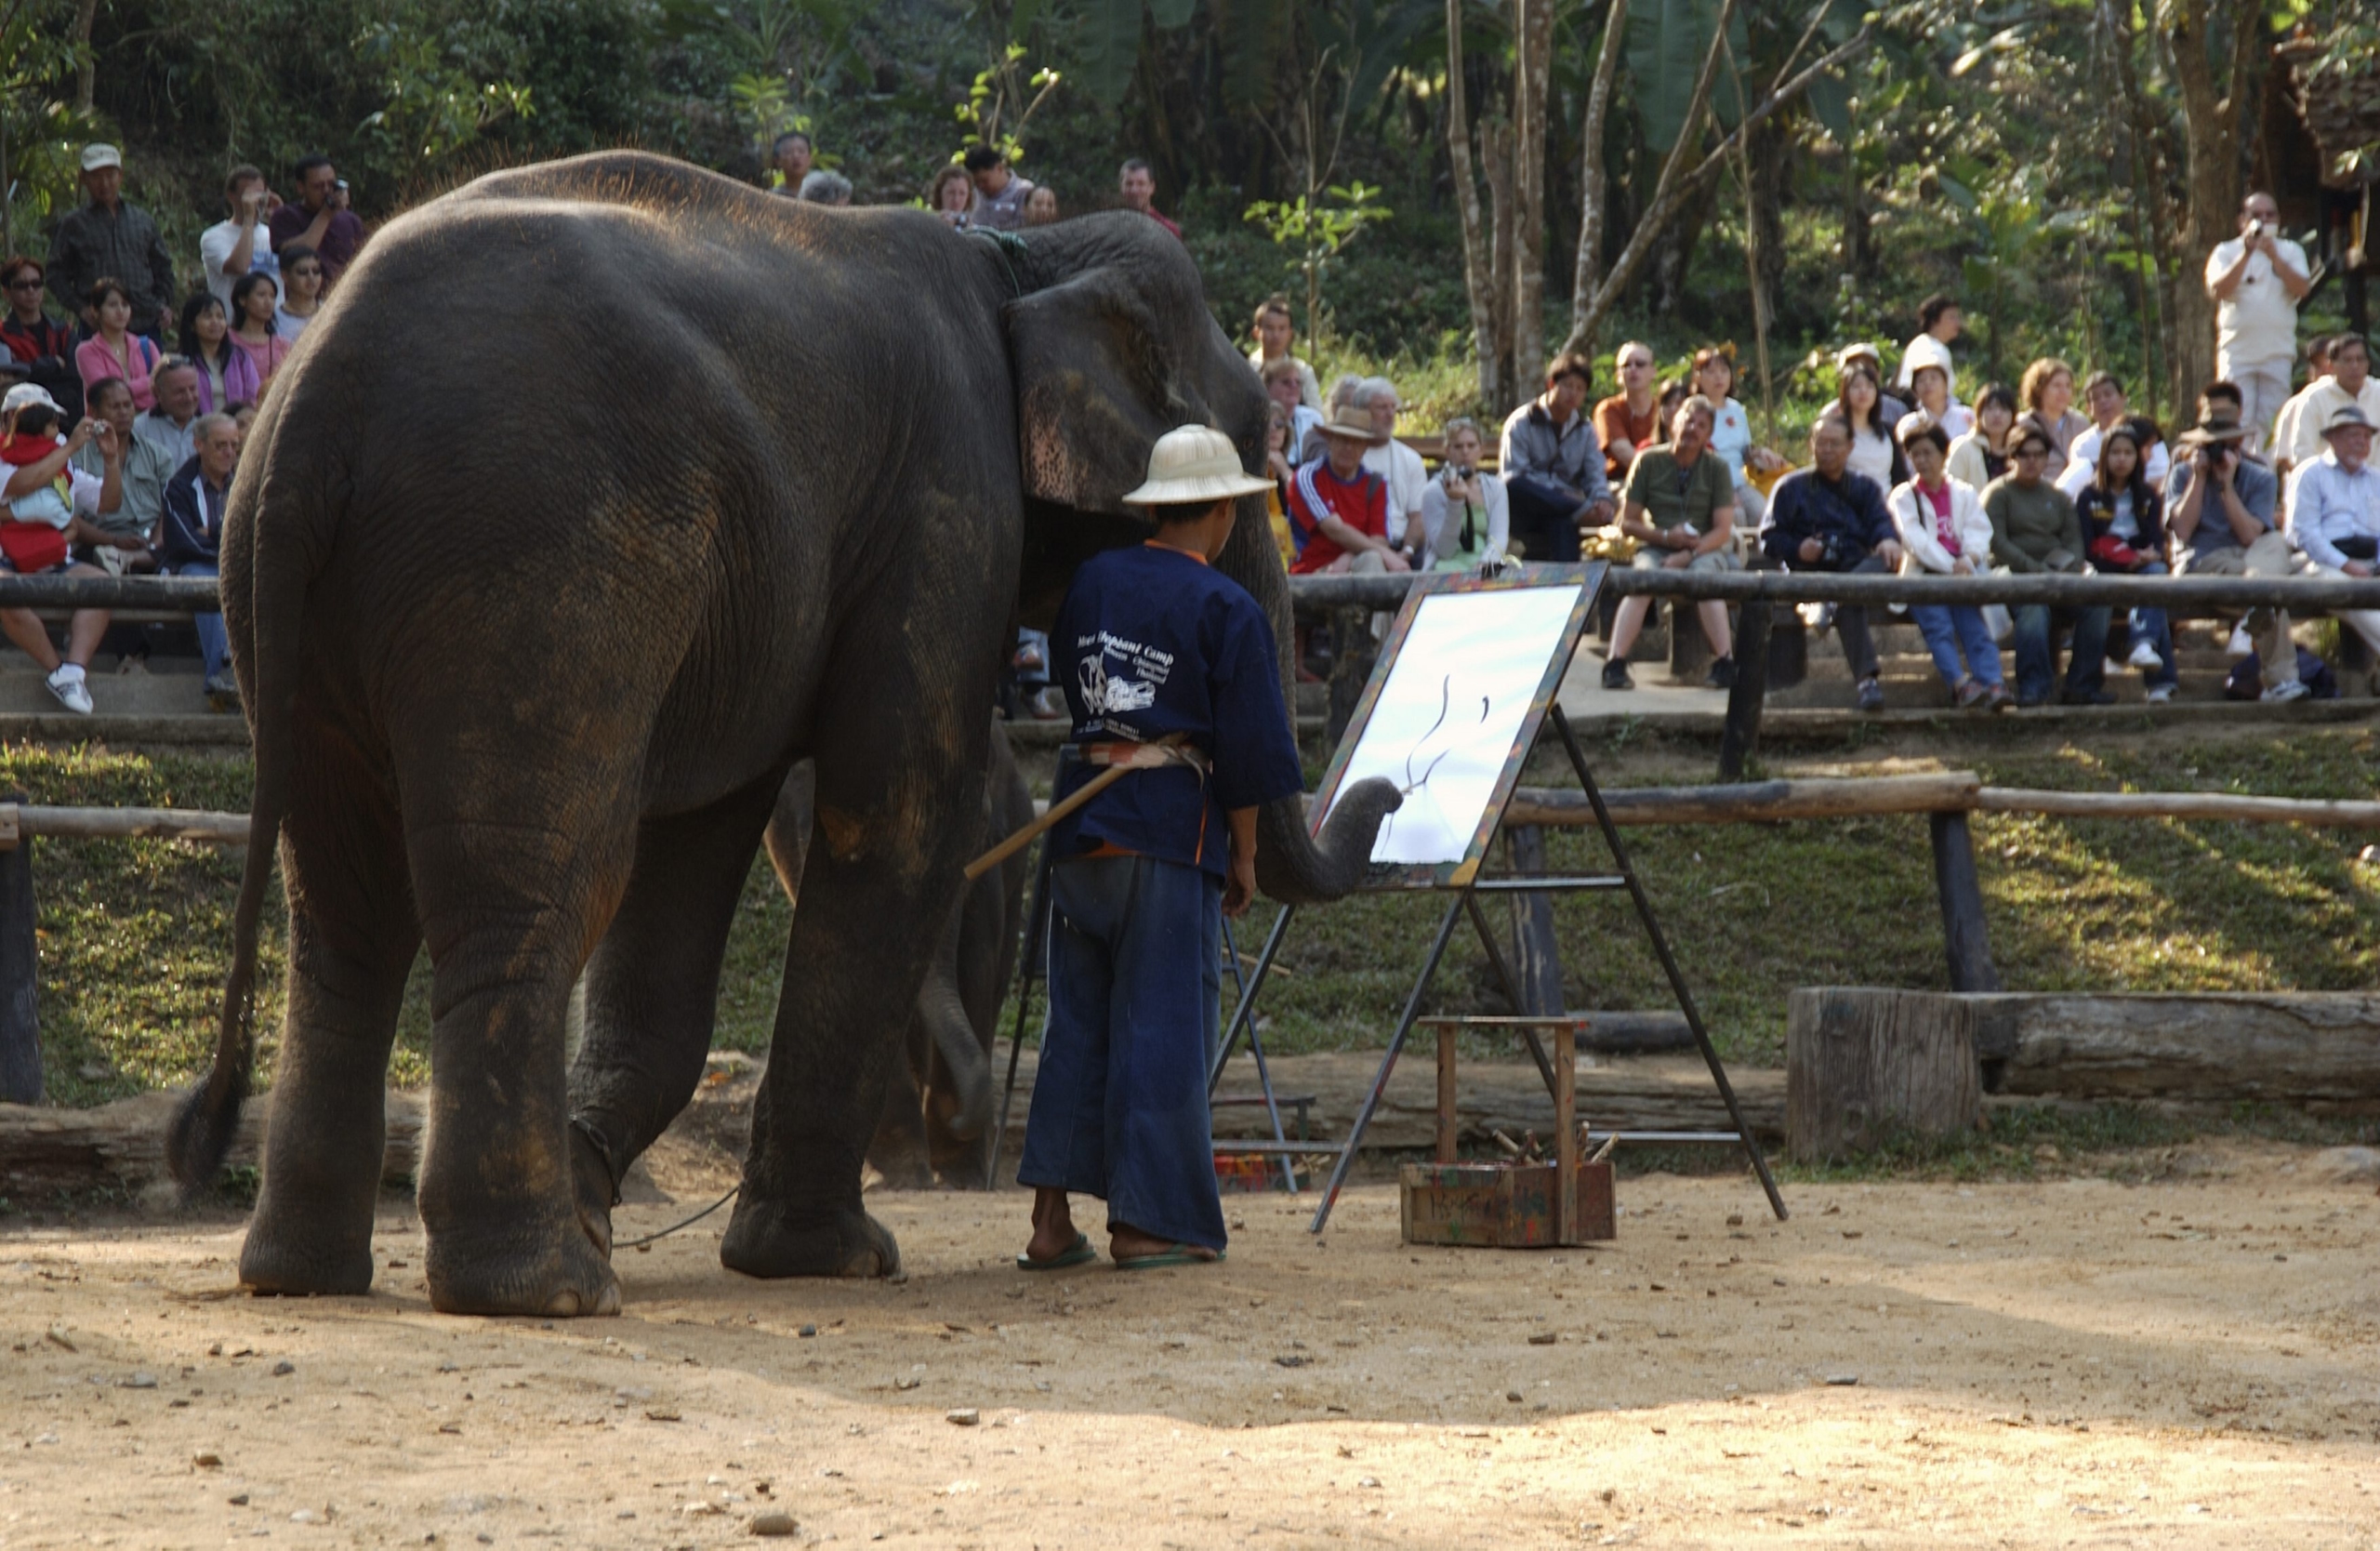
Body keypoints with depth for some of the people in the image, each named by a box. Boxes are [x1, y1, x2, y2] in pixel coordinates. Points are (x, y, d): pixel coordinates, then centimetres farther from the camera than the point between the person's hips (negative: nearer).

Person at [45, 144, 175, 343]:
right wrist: (80, 308, -6)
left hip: (147, 325, 3)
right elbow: (56, 273, 7)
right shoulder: (72, 224, 9)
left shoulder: (143, 220, 17)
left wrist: (166, 305, 7)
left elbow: (163, 267, 22)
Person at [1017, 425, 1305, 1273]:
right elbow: (1246, 746, -7)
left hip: (1080, 820, 5)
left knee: (1077, 1014, 10)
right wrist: (1243, 854, 2)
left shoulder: (1092, 581, 9)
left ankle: (1051, 1218, 5)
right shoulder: (1227, 611, -7)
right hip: (1173, 824, -5)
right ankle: (1144, 1222, 0)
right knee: (1161, 1020, 0)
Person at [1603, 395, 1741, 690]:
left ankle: (1726, 664, -41)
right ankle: (1615, 663, -45)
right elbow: (1627, 523, 3)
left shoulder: (1716, 468, 3)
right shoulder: (1649, 461, 4)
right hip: (1656, 547, 0)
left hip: (1705, 548, 0)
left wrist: (1687, 555, -18)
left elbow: (1723, 530, -4)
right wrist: (1666, 537, -13)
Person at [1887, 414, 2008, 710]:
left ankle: (1993, 684, -41)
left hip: (1962, 574, 2)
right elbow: (1915, 539, -1)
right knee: (1939, 627, -28)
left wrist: (1968, 559, -14)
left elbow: (1979, 531, 8)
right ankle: (1961, 685, -46)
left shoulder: (1965, 494, 23)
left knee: (1975, 626, -23)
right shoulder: (1903, 497, 15)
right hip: (1923, 575, -2)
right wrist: (1949, 566, -15)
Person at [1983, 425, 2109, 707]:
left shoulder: (2057, 496, 25)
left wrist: (2071, 568, -9)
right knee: (2034, 607, -38)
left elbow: (2074, 537, 14)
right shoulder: (1998, 493, 8)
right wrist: (2036, 570, -16)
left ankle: (2082, 686, -21)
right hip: (2015, 576, -5)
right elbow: (1997, 543, -5)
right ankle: (2032, 688, -41)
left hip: (2058, 575, 5)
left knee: (2096, 602, -24)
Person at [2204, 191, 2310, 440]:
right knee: (2238, 423, -10)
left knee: (2270, 426, -3)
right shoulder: (2226, 252, 6)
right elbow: (2218, 290, -11)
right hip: (2237, 352, -1)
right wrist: (2246, 254, -16)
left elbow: (2302, 289, -6)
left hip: (2277, 353, 1)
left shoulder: (2290, 251, 11)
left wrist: (2274, 257, -16)